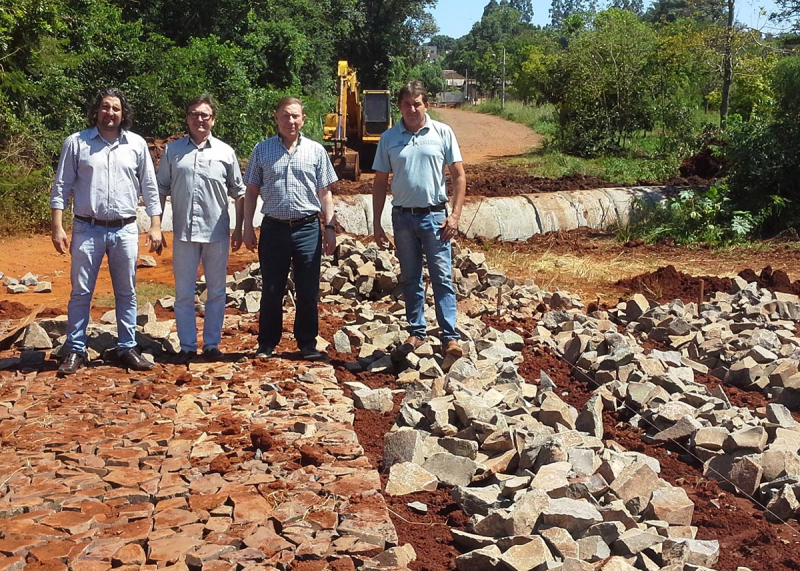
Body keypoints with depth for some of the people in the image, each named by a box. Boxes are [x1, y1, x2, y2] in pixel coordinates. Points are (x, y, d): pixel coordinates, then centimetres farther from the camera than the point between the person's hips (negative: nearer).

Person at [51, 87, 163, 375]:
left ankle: (127, 348, 18)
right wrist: (57, 227, -5)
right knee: (80, 292, 3)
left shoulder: (137, 144, 4)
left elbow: (150, 188, 8)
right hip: (87, 229, -1)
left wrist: (155, 226, 2)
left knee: (126, 293, 8)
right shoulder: (76, 143, 1)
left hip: (125, 230, 1)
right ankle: (75, 351, 12)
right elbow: (61, 187, 2)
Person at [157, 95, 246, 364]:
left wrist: (239, 229, 4)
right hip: (183, 233, 0)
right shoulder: (173, 150, 6)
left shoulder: (225, 152, 4)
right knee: (183, 294, 5)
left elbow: (239, 193, 8)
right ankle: (187, 346, 15)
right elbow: (161, 190, 8)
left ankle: (212, 344, 19)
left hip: (217, 233, 0)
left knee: (216, 292, 8)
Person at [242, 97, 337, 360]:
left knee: (308, 291, 5)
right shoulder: (262, 150, 7)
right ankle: (267, 343, 19)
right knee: (271, 291, 6)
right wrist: (248, 227, 3)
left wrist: (330, 227, 2)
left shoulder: (316, 151, 7)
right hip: (274, 227, 0)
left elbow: (324, 192, 9)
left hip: (308, 229, 0)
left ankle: (307, 343, 17)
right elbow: (251, 191, 9)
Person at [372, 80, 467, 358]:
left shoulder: (443, 133, 0)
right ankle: (417, 331, 21)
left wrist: (455, 214, -7)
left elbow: (459, 176, 1)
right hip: (402, 217, 3)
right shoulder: (389, 138, 5)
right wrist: (377, 222, 4)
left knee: (442, 277, -3)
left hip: (434, 215, -2)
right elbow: (380, 182, 8)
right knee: (410, 278, 10)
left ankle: (450, 336, 0)